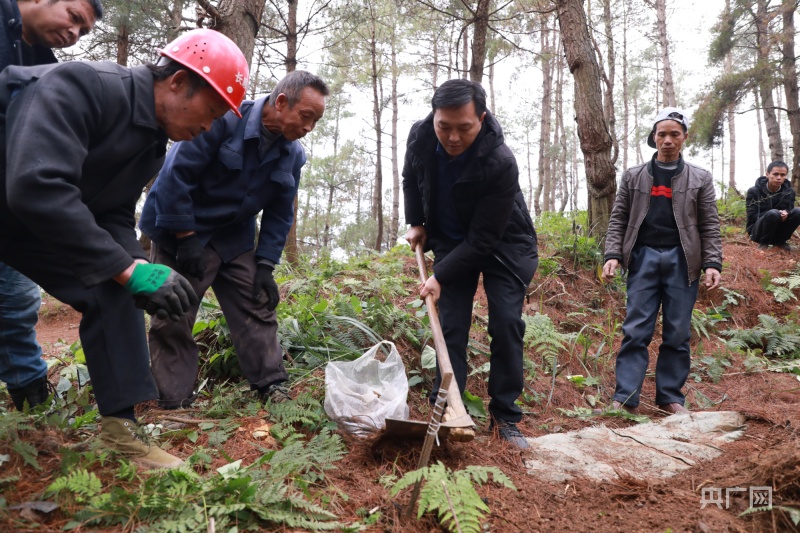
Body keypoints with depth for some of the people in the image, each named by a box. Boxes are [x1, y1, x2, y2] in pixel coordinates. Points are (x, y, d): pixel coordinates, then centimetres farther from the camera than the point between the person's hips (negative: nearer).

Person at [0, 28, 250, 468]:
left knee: (112, 293, -5)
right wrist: (128, 269, -36)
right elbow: (36, 187, -38)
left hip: (43, 218, 7)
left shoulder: (152, 143, -2)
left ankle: (120, 432, -1)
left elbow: (115, 215, 2)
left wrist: (138, 267, -19)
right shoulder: (81, 86, -29)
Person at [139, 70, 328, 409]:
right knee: (172, 319, -1)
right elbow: (176, 175, -22)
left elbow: (280, 215, 4)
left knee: (258, 307, 1)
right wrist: (186, 239, -20)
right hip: (182, 231, -5)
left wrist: (265, 266, -3)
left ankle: (273, 386, 12)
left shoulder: (294, 155, -3)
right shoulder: (224, 120, -23)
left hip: (235, 239, 5)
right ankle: (173, 402, 10)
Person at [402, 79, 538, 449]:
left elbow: (484, 239, -29)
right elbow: (411, 178, 7)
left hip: (503, 243, -3)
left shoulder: (500, 163, -34)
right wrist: (415, 223, 6)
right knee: (451, 326, -4)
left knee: (506, 324, -10)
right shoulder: (420, 136, -19)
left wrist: (441, 275, -28)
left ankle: (505, 417, 3)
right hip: (451, 241, 4)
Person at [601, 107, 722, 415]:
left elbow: (710, 226, 5)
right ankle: (626, 398, -1)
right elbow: (619, 219, 6)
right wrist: (613, 254, -7)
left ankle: (670, 397, 15)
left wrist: (712, 263, -6)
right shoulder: (633, 177, 10)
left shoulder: (700, 179, 10)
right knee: (636, 330, -3)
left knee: (677, 333, 4)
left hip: (682, 260, 1)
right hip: (643, 257, 0)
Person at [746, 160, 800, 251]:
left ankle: (780, 241, -2)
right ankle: (764, 243, -11)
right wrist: (777, 213, -29)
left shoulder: (789, 191, 1)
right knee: (773, 213, -34)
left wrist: (785, 213, -24)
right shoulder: (754, 191, -10)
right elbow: (752, 216, -14)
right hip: (758, 231, -4)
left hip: (777, 231, 4)